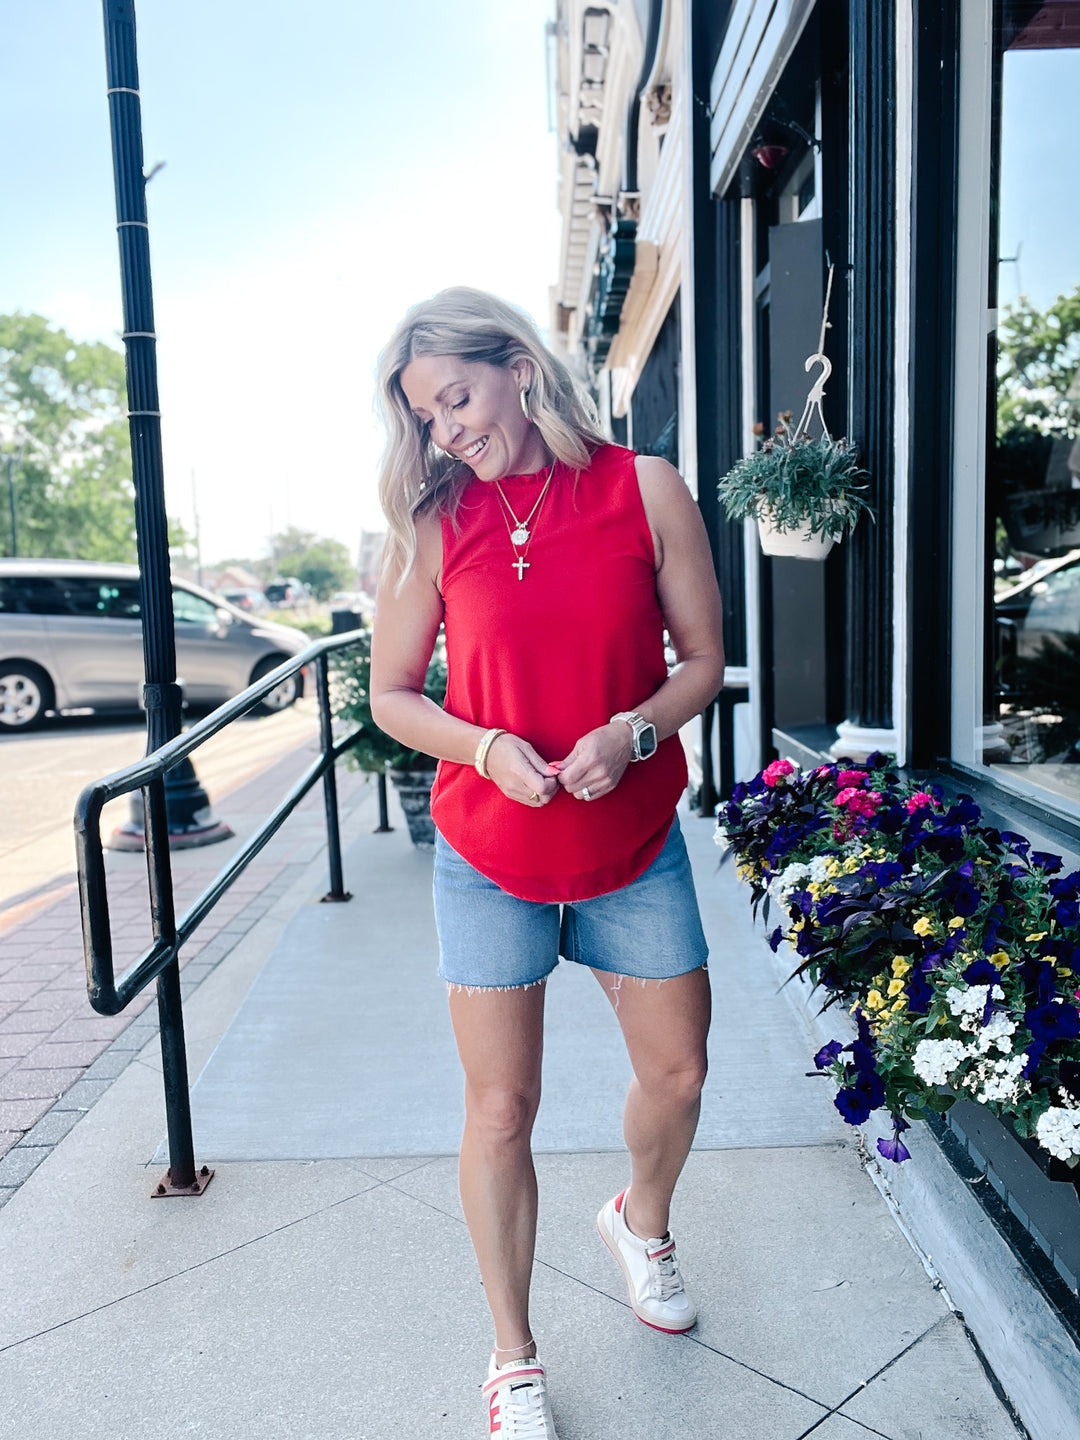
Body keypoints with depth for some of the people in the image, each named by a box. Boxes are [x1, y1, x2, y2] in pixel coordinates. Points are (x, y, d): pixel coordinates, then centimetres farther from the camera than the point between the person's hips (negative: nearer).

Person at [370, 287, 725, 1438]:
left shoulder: (645, 489, -5)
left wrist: (632, 730, -19)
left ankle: (640, 1223, 50)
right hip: (489, 854, -1)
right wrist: (485, 747, -18)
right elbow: (391, 694, 0)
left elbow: (702, 660, 0)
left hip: (635, 843, 1)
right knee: (501, 1106, 7)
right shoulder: (433, 522, -4)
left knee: (677, 1073, 14)